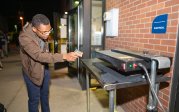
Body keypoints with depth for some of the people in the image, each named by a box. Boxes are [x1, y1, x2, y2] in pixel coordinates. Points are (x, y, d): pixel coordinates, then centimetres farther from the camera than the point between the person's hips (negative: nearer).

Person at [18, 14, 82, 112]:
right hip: (33, 72, -6)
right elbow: (39, 55, -38)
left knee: (45, 94, 22)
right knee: (34, 99, 9)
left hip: (44, 68, 6)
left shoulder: (43, 32, -9)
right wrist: (64, 57, -45)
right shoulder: (24, 37, -30)